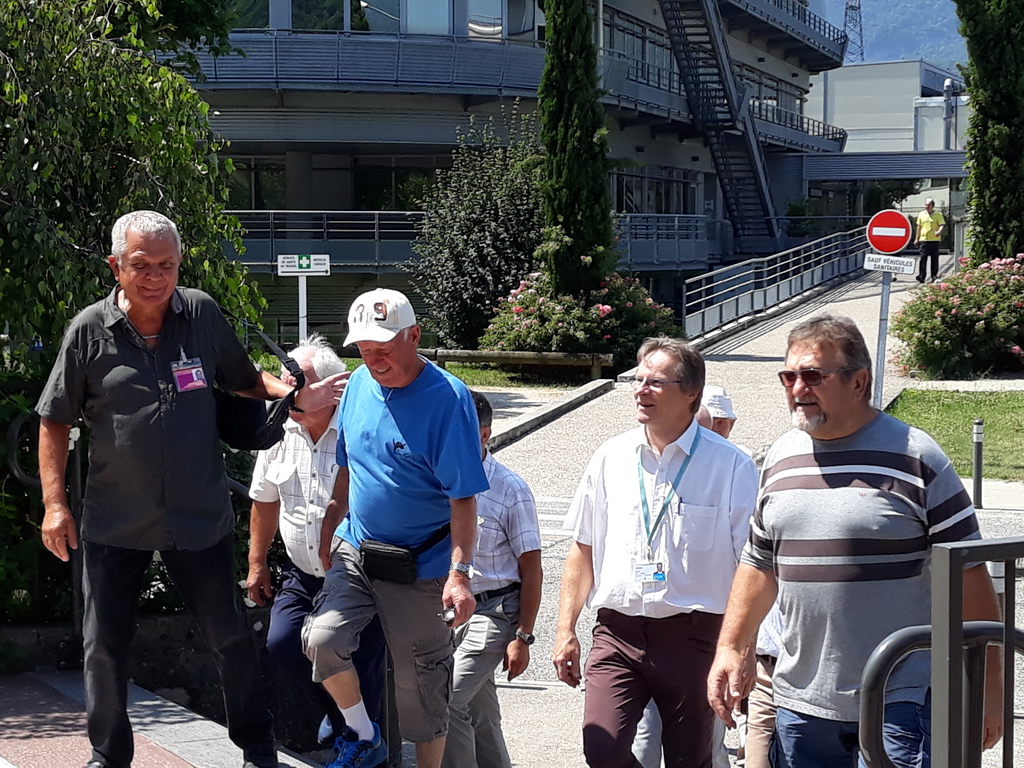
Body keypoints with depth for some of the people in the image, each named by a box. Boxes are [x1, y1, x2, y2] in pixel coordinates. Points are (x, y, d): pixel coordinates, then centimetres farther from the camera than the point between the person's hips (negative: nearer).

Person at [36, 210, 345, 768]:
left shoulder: (204, 315, -3)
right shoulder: (89, 330, -6)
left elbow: (244, 381, 12)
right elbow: (54, 421, 1)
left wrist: (296, 396, -7)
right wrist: (55, 504, -5)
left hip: (199, 517, 1)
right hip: (114, 525, 0)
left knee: (230, 637, 12)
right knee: (105, 646, 8)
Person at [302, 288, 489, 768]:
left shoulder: (447, 398, -16)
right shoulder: (360, 383, 3)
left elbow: (463, 498, -18)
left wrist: (458, 574, -26)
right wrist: (328, 534, 16)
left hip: (420, 567, -5)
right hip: (354, 551, 5)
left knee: (420, 682, 4)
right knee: (322, 639, -14)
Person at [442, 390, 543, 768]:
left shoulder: (510, 490, -11)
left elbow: (532, 571, -7)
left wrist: (523, 637, -10)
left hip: (491, 613, -6)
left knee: (445, 700, -17)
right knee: (479, 715, 13)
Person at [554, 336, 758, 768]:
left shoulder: (730, 466, -4)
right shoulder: (611, 459, 7)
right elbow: (583, 551, 13)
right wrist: (566, 630, 7)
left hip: (692, 636, -2)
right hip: (618, 631, 2)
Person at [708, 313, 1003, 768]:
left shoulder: (914, 457, -7)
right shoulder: (780, 458, 10)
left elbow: (969, 574, -6)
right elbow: (758, 564, 19)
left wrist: (988, 685, -6)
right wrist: (730, 649, 11)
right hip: (800, 702, 5)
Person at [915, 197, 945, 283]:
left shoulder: (938, 214, 3)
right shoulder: (921, 214, 13)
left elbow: (942, 225, -6)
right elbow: (919, 227, 20)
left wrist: (939, 232, -27)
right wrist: (917, 238, 20)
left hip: (934, 240, -1)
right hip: (924, 240, 1)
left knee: (934, 259, 2)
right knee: (923, 258, -8)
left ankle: (934, 276, 11)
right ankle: (921, 277, -11)